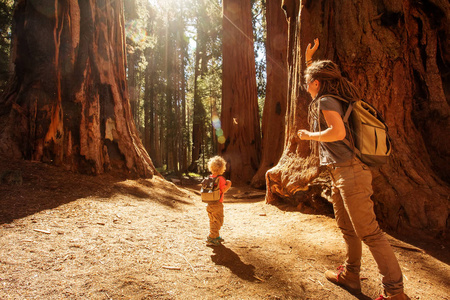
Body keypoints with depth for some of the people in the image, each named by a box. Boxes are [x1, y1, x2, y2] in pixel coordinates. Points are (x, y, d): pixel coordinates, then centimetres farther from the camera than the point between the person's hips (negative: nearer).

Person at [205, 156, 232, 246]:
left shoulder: (209, 177, 6)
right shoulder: (221, 178, -15)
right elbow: (223, 190, -17)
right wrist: (228, 185, -1)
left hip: (210, 203, 8)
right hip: (217, 204, -7)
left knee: (213, 221, 18)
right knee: (217, 221, 2)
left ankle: (216, 236, 32)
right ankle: (211, 238, 0)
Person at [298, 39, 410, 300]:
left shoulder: (326, 101, -11)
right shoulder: (333, 99, 17)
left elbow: (338, 132, -27)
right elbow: (316, 77, 37)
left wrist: (308, 135, -12)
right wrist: (309, 59, 36)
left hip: (350, 172, -10)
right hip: (340, 174, 10)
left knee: (368, 232, -6)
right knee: (347, 228, 17)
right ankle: (350, 276, 31)